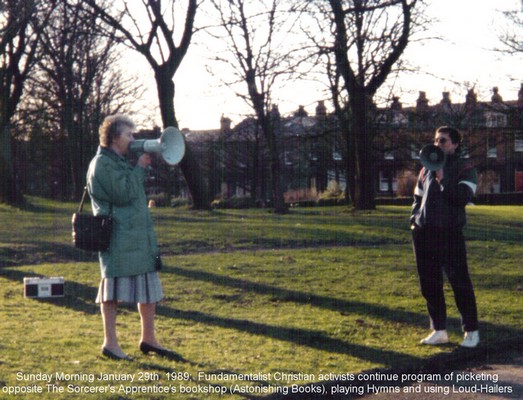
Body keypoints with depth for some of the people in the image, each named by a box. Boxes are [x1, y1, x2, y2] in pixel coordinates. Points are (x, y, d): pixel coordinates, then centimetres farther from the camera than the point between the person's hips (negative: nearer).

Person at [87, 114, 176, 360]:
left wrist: (144, 166, 8)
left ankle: (148, 339, 21)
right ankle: (110, 343, 6)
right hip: (117, 237, -10)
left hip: (140, 235, 10)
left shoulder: (123, 161, 20)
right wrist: (140, 168, -12)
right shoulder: (102, 164, -10)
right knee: (113, 290, -2)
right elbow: (123, 194, -20)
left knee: (149, 288, 12)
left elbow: (141, 191, 22)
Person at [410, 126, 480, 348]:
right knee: (429, 284, 7)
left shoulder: (464, 169, 1)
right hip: (424, 233, 6)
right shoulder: (427, 169, 17)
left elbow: (463, 197, -15)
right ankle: (439, 331, 17)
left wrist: (443, 179, -20)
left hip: (450, 232, -6)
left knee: (460, 282, -5)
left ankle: (471, 331, 6)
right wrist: (414, 220, 11)